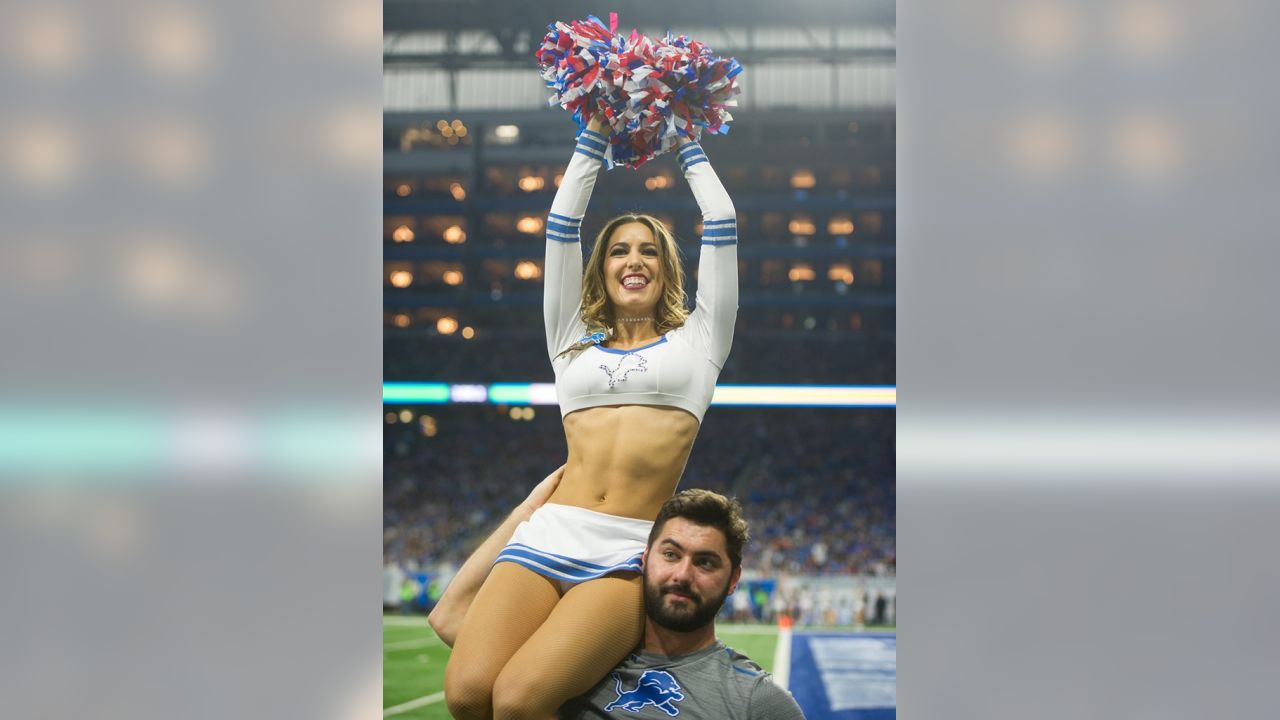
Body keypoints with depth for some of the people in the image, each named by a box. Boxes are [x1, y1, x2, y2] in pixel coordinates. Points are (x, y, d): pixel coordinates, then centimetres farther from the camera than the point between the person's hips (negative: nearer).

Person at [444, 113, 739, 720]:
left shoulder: (694, 342, 19)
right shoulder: (574, 342, 24)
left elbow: (721, 226, 18)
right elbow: (561, 225, 22)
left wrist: (688, 146, 30)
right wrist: (593, 138, 27)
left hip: (631, 556, -3)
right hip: (547, 535, 3)